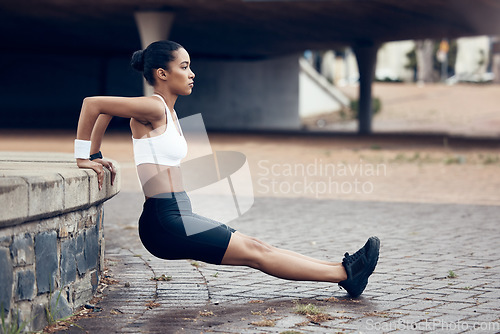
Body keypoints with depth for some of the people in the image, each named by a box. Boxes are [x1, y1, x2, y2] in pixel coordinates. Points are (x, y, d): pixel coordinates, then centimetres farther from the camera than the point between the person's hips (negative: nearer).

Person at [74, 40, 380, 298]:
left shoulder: (167, 110, 15)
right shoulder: (154, 108, -13)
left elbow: (105, 111, 24)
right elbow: (92, 103, -21)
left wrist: (96, 156, 17)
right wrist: (83, 157, -15)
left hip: (178, 218, 9)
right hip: (165, 222, -9)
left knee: (256, 247, 7)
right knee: (254, 253, -5)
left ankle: (341, 269, 8)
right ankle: (345, 274, -2)